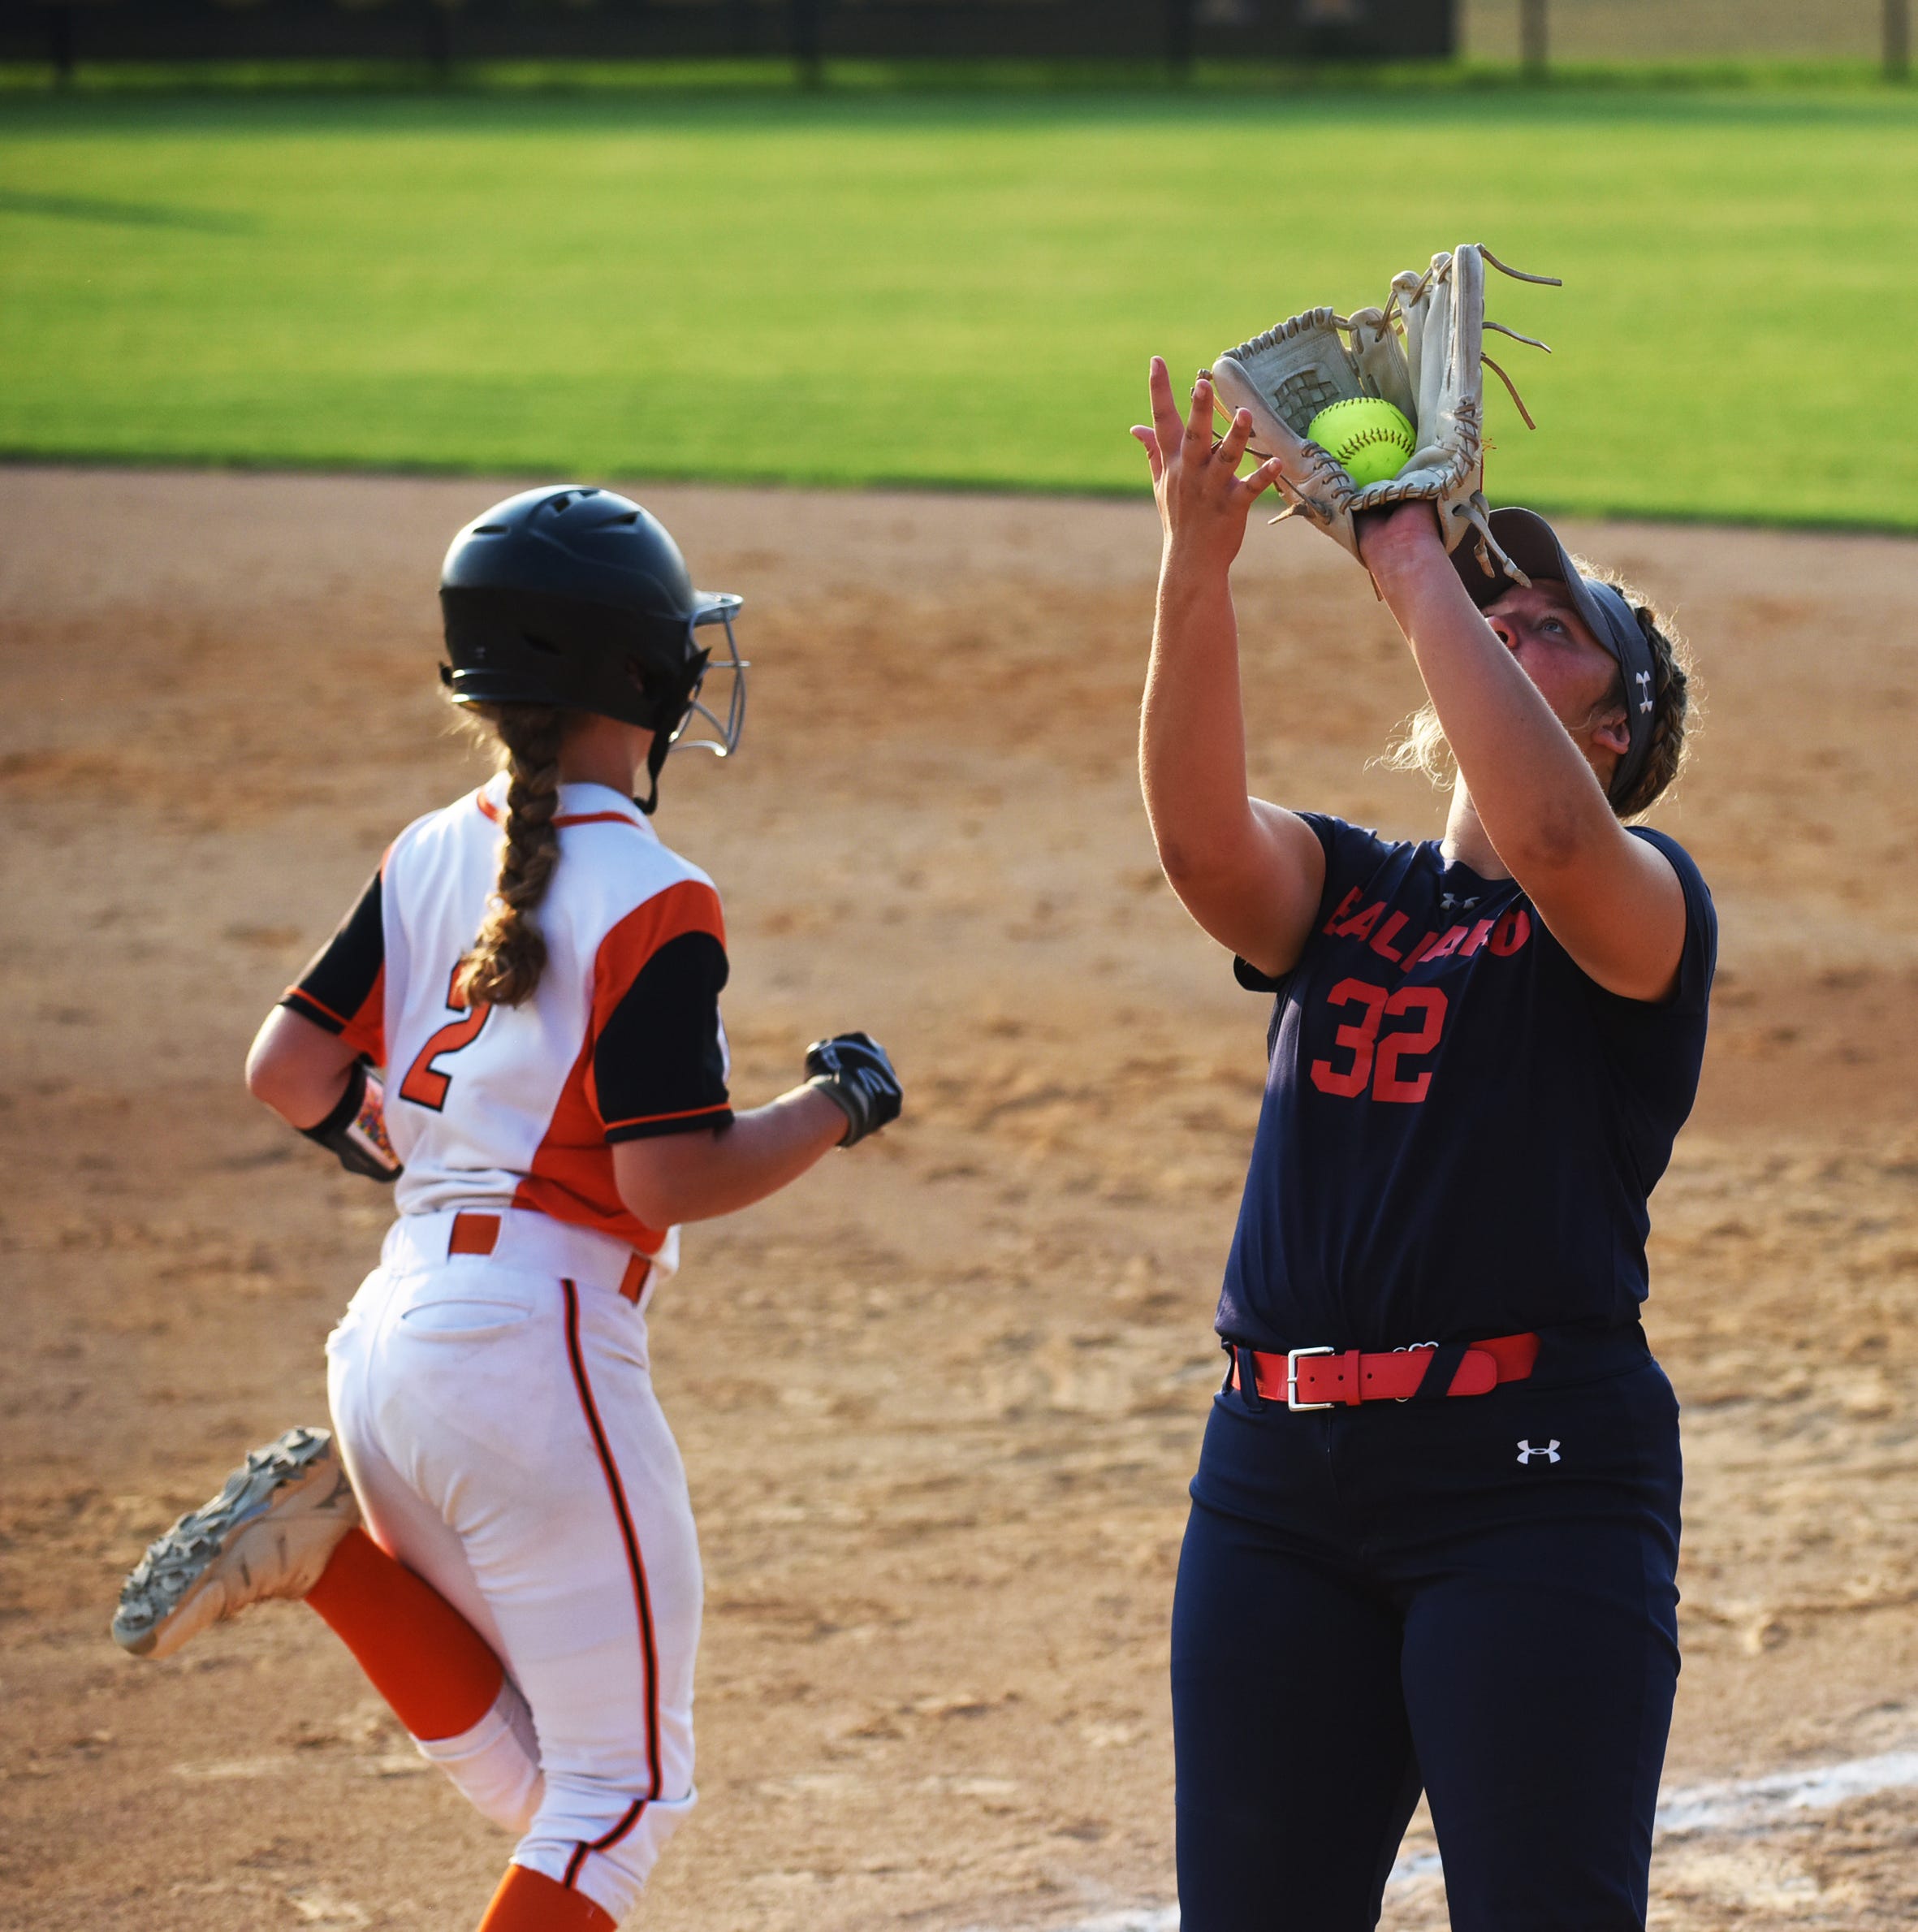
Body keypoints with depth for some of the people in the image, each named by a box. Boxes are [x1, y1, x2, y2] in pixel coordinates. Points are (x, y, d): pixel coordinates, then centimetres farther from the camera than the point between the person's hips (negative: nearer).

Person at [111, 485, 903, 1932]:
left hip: (391, 1332, 8)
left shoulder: (433, 856, 8)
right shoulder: (652, 904, -13)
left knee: (541, 1789, 17)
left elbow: (288, 1073, 8)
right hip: (539, 1345, -7)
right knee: (623, 1790, 4)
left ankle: (336, 1537, -2)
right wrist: (835, 1110, -2)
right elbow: (666, 1180, -17)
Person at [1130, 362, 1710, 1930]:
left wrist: (1419, 569, -19)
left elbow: (1550, 838, -25)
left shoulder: (1644, 908, -1)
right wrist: (1194, 578, -24)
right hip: (1281, 1478, 5)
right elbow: (1200, 832, -9)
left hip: (1533, 1483, -5)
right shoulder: (1342, 892, 14)